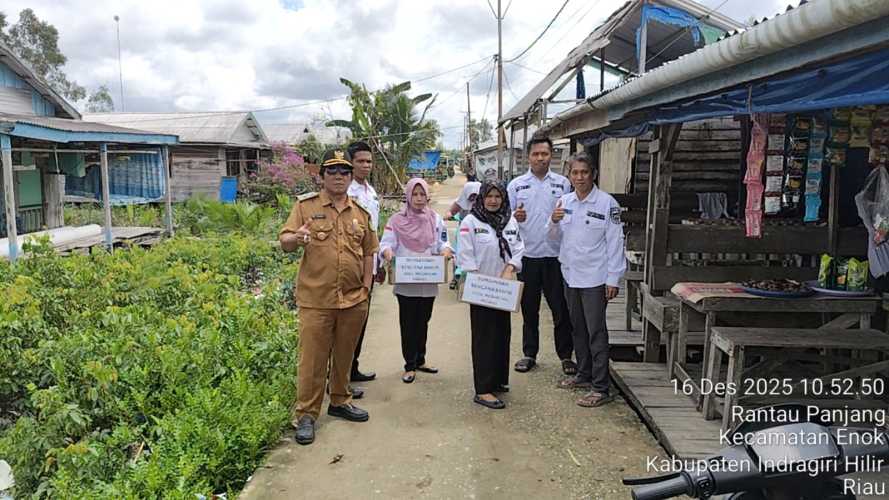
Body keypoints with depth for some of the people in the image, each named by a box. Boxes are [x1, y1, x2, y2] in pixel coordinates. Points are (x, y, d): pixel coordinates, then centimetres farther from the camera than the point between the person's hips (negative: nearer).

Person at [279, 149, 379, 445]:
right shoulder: (306, 207, 0)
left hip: (353, 300, 4)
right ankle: (306, 415, 13)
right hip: (316, 300, -4)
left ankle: (340, 402, 33)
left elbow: (368, 252, 16)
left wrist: (366, 287, 6)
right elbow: (284, 243, -5)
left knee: (344, 355, 16)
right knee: (313, 359, 1)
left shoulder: (360, 213, 11)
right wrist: (295, 238, -29)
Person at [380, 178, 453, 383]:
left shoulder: (436, 219, 7)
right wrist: (387, 251, -27)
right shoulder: (397, 220, -1)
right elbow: (385, 243, -5)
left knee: (423, 322, 14)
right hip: (405, 282, -3)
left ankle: (420, 360, 30)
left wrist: (446, 250, -14)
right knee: (408, 324, 1)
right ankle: (410, 366, 11)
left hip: (429, 282, 3)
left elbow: (443, 242, 8)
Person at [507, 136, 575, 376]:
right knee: (529, 308, 11)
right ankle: (529, 354, 23)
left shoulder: (563, 183, 6)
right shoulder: (516, 185, 6)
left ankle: (566, 355, 17)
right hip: (527, 255, 1)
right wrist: (515, 218, -15)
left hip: (556, 254, -1)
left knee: (561, 308, 4)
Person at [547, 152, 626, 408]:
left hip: (595, 278, -6)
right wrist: (554, 221, -9)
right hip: (570, 274, 6)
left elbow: (615, 242, -10)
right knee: (578, 328, 17)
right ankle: (584, 375, 32)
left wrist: (613, 279, -12)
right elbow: (555, 237, 13)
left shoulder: (607, 203, -10)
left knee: (596, 332, -3)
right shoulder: (564, 201, 6)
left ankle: (601, 388, 4)